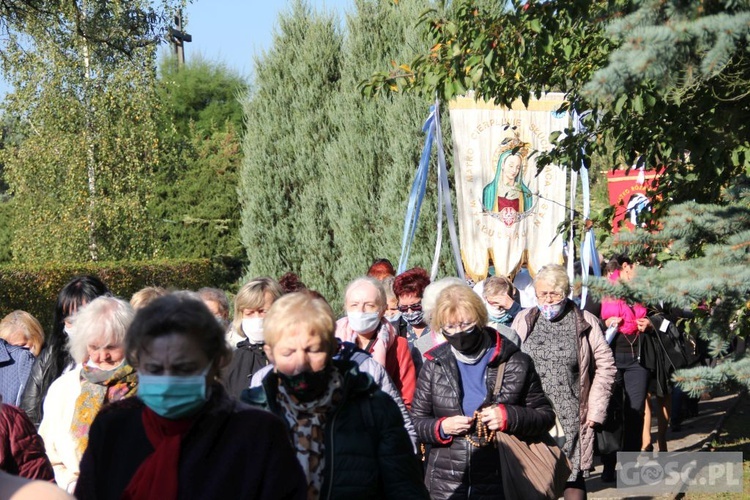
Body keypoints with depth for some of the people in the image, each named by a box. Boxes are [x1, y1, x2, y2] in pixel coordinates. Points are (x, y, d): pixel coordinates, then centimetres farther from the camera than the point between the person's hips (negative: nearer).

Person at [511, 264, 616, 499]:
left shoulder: (585, 323, 3)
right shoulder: (523, 321, 8)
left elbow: (605, 367, 5)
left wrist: (595, 411, -1)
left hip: (570, 419, -1)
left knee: (573, 479, -1)